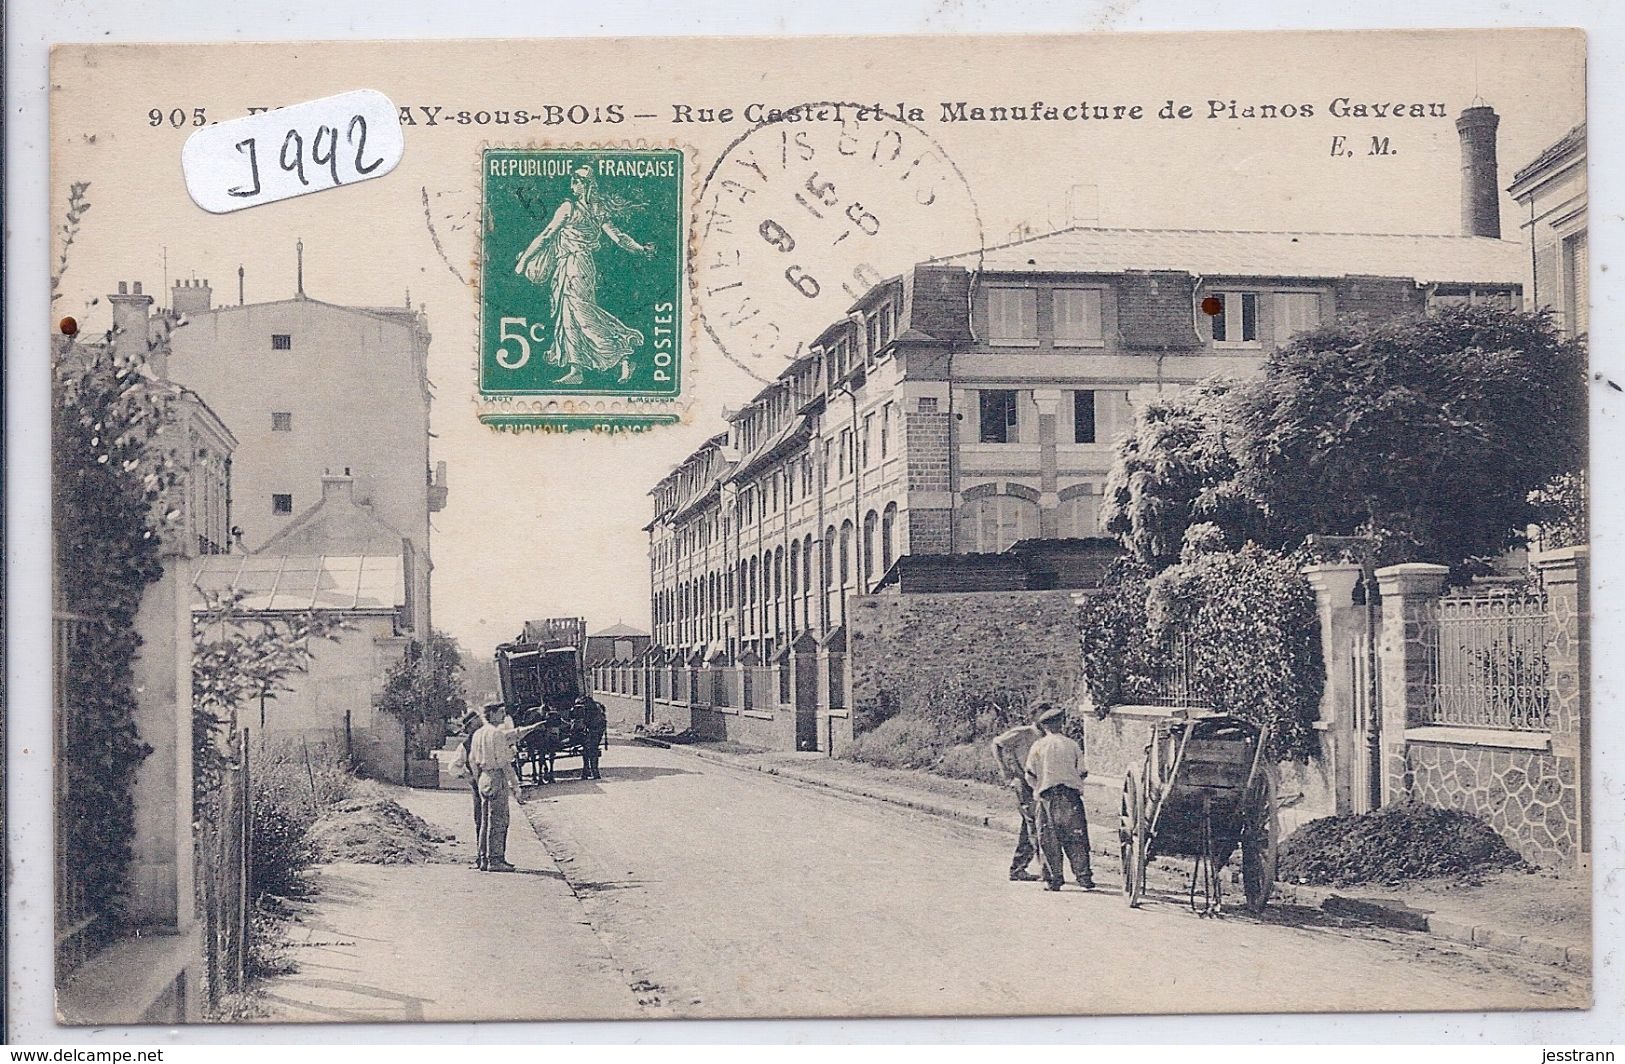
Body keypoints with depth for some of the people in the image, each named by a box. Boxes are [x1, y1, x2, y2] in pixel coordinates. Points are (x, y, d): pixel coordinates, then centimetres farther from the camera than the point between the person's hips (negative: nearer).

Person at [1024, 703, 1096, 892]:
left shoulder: (1038, 746, 1)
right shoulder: (1072, 745, 4)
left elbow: (1030, 776, 1)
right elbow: (1082, 772, 6)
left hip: (1048, 797, -1)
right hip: (1071, 796, 1)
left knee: (1049, 839, 5)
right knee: (1076, 838, 5)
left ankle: (1053, 879, 3)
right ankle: (1084, 877, 1)